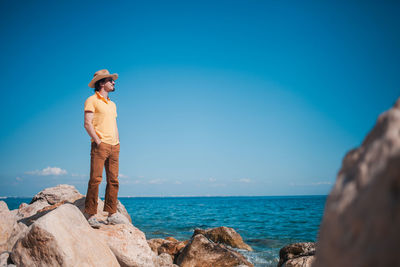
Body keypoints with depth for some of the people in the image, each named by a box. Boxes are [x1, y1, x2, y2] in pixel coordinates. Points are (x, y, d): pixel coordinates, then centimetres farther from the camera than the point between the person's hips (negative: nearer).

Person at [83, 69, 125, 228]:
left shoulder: (112, 104, 24)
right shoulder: (92, 100, 2)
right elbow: (87, 124, -7)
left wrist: (118, 144, 13)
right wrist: (98, 142, -14)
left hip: (114, 146, 7)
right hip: (100, 145, -7)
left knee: (113, 180, 4)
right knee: (95, 179, -11)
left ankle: (112, 215, 8)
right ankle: (91, 215, -8)